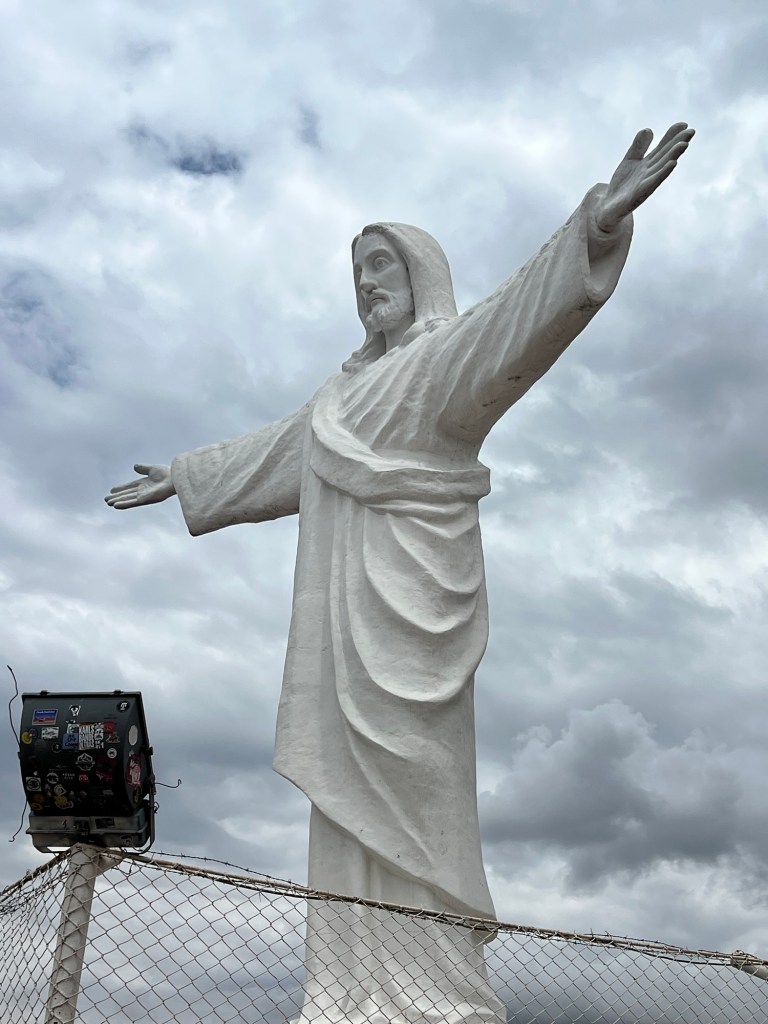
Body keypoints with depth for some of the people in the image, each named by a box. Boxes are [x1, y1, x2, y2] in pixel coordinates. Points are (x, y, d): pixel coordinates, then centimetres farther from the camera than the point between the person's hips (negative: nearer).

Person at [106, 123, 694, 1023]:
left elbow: (521, 316, -18)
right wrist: (182, 479, 43)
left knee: (407, 797, -12)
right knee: (351, 803, 3)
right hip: (346, 612, 8)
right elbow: (271, 453, 36)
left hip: (408, 605, -8)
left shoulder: (454, 356, 3)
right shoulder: (350, 389, 27)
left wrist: (597, 222, -34)